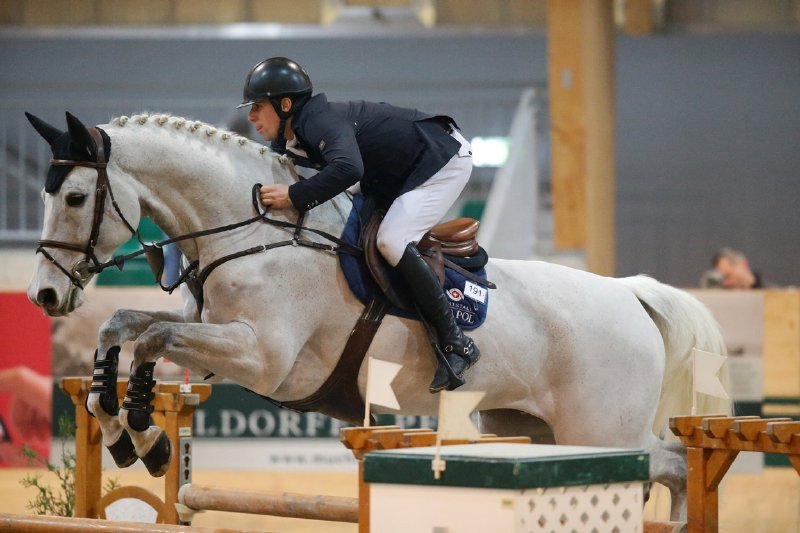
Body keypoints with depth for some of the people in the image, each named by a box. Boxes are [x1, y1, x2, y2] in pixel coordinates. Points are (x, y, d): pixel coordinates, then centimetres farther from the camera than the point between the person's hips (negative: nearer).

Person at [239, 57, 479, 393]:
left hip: (445, 158, -10)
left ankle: (455, 344, -20)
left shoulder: (322, 123, -29)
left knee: (390, 241, -24)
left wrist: (295, 196, -41)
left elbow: (347, 167, -47)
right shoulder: (286, 144, 1)